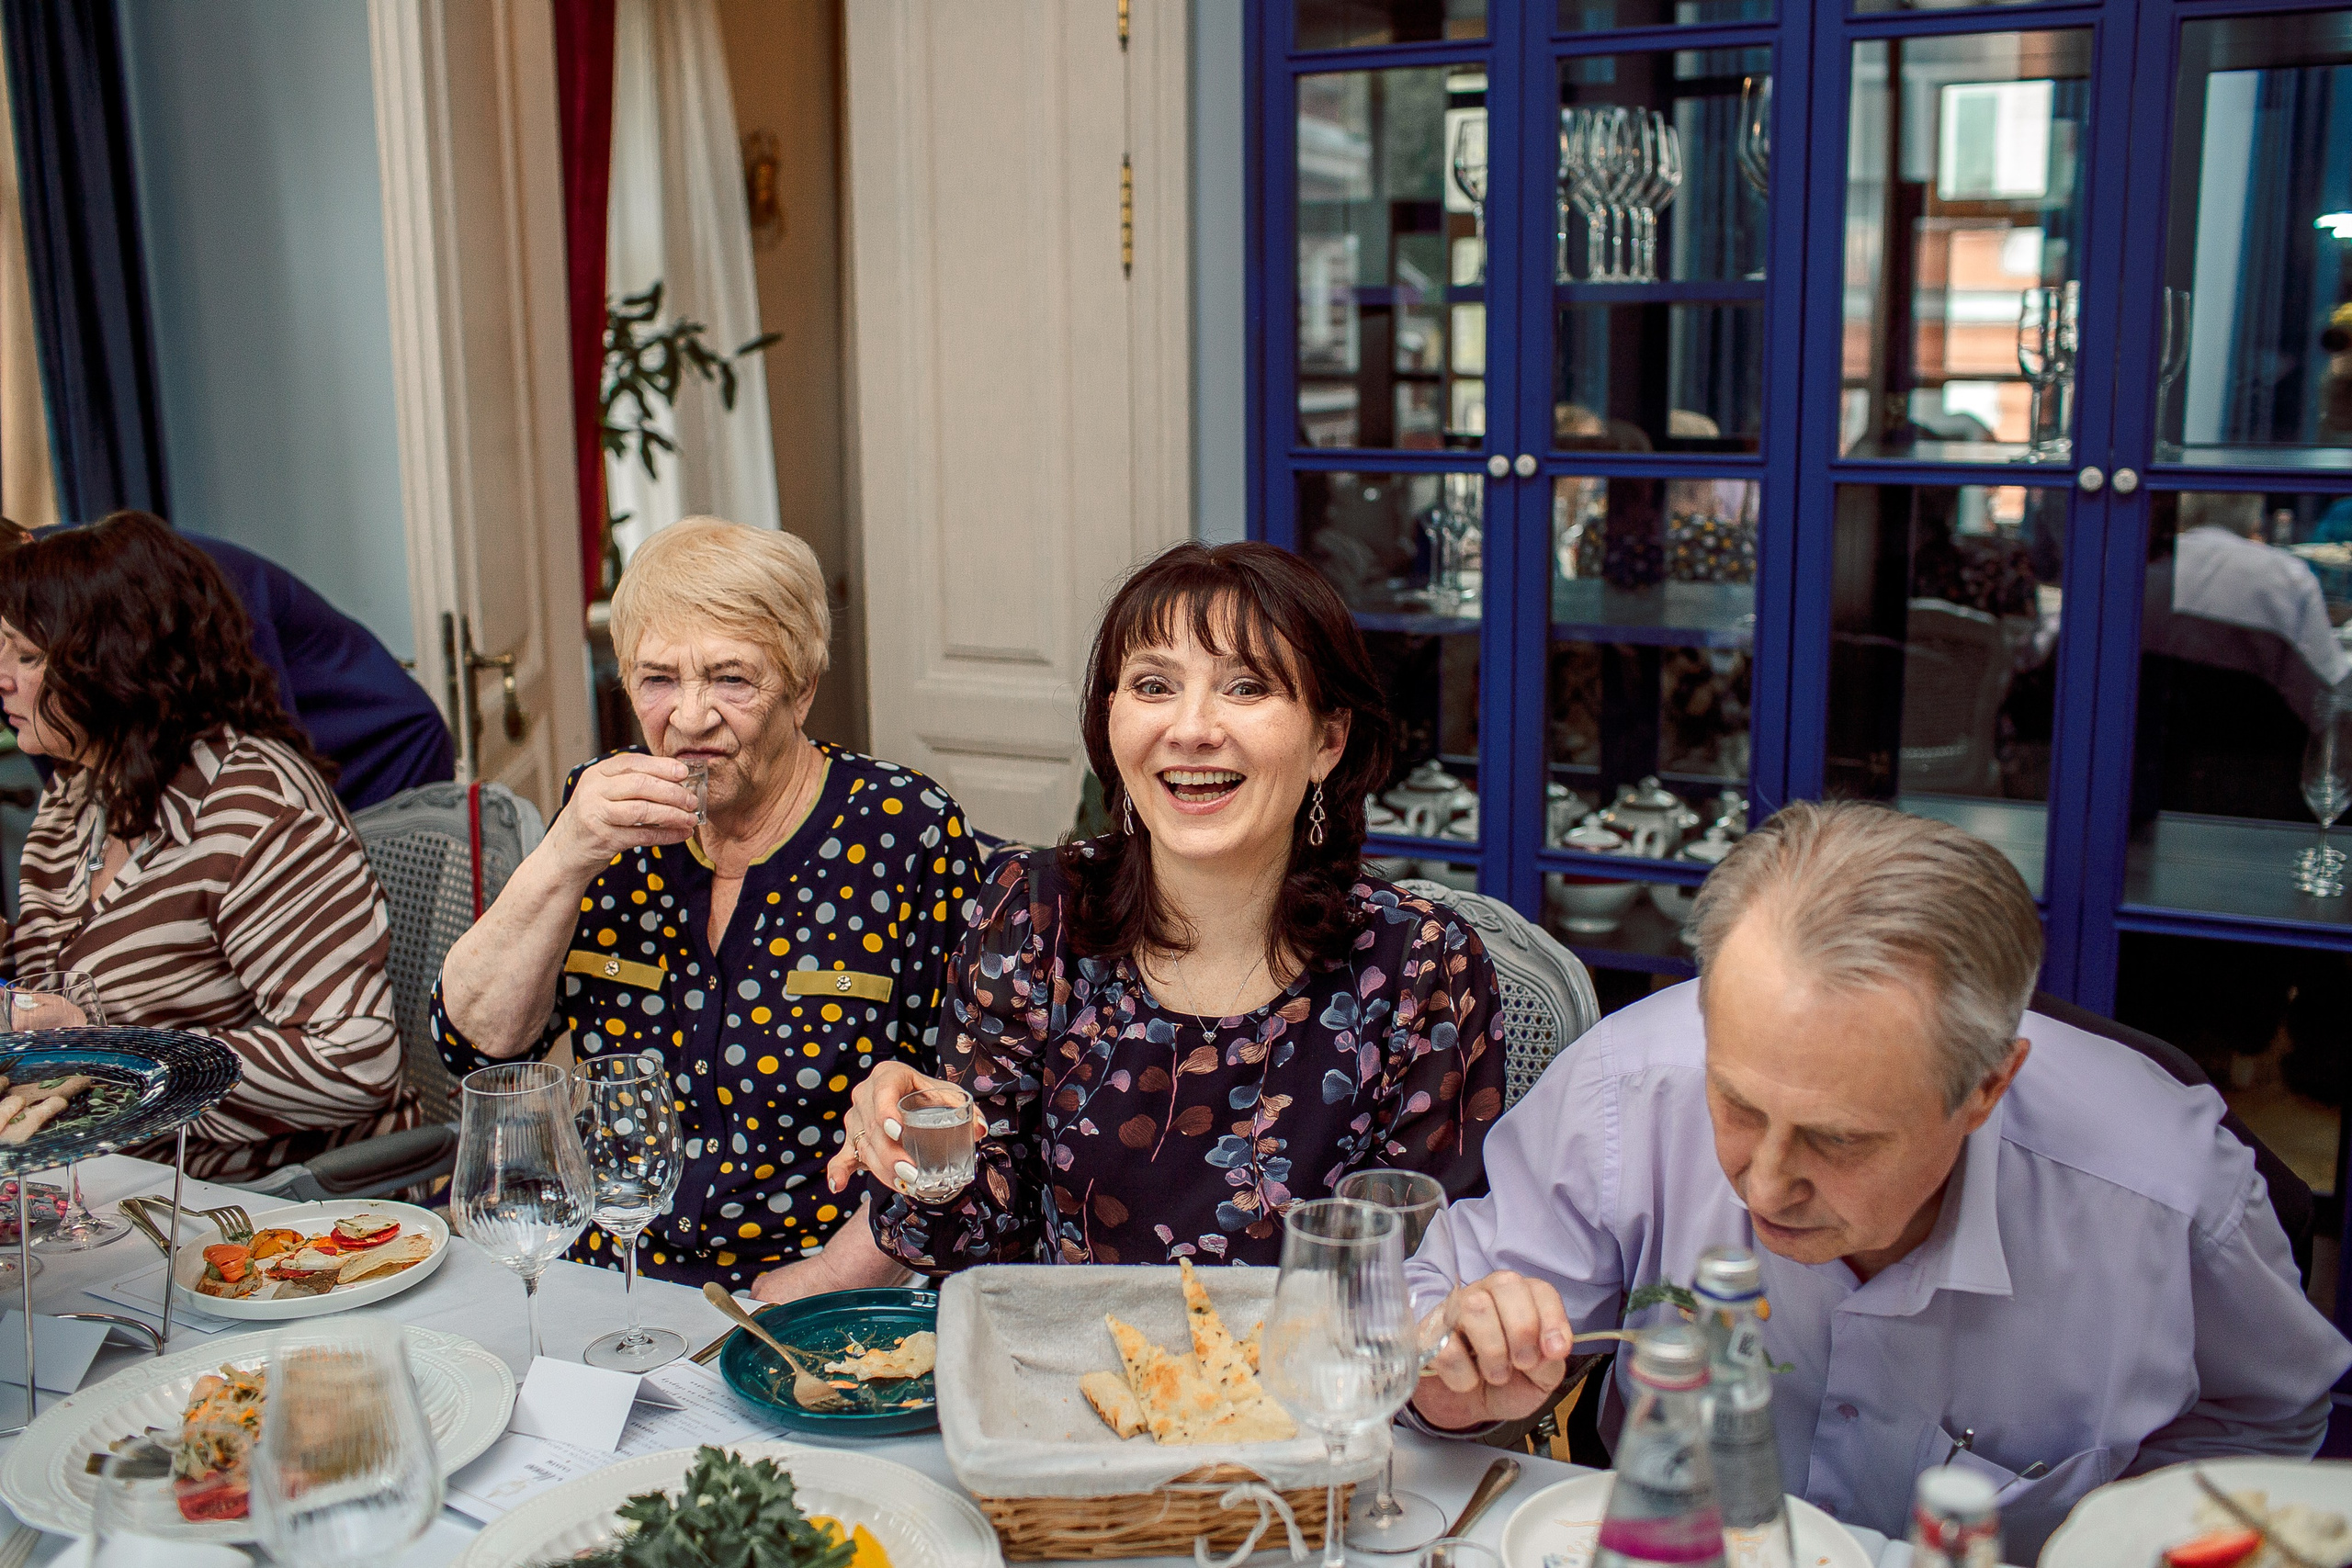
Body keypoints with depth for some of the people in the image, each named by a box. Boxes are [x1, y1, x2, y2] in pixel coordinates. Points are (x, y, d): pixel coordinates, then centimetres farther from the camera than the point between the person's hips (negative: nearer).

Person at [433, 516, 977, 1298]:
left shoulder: (905, 827, -5)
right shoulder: (606, 810, 6)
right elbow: (474, 1042, 1)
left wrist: (822, 1283, -14)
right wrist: (562, 861, -12)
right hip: (607, 1295, 4)